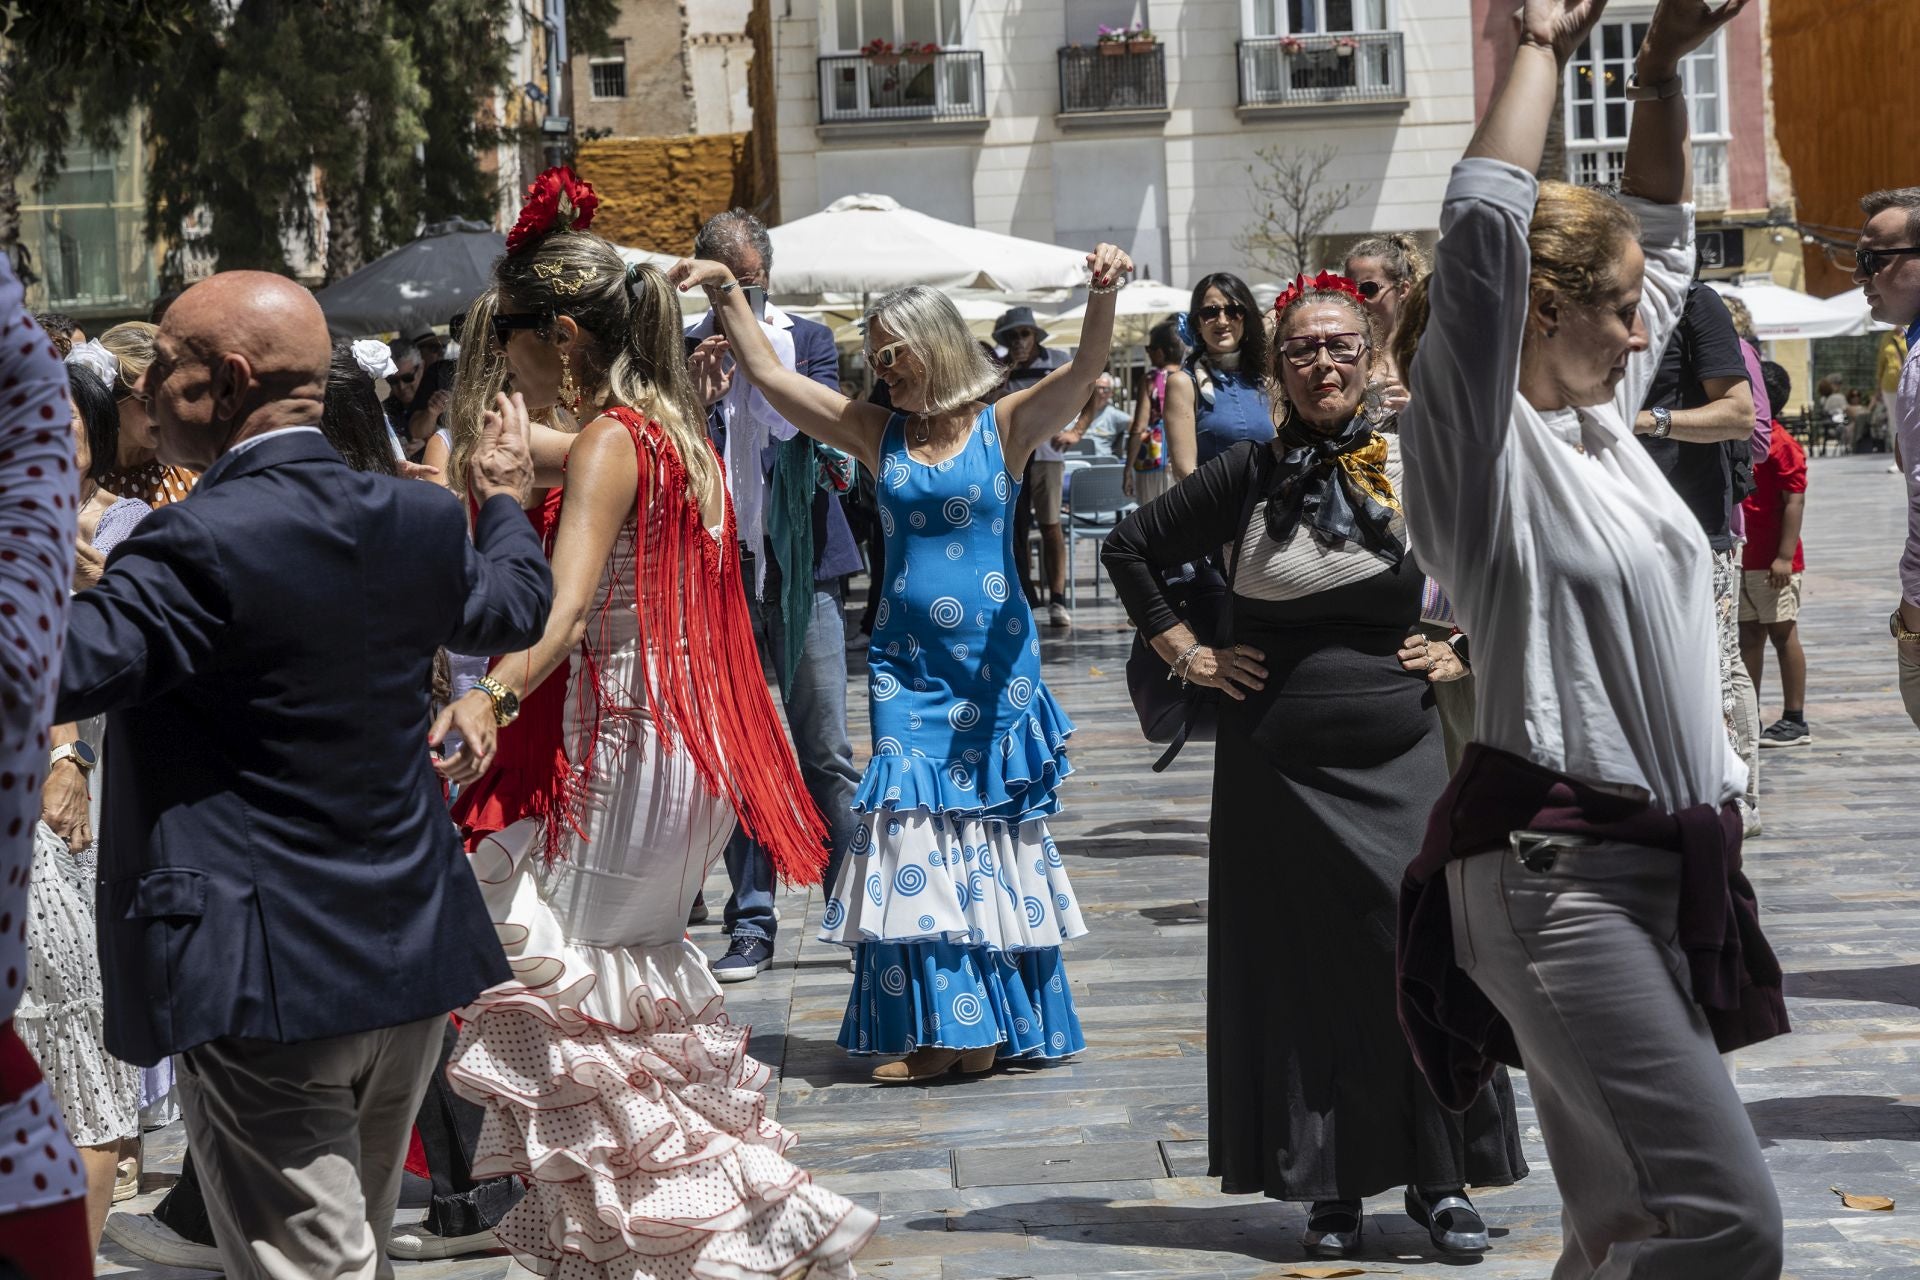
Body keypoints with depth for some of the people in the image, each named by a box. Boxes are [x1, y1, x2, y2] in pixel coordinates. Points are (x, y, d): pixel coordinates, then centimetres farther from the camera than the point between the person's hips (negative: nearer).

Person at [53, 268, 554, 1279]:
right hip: (410, 963, 8)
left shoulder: (198, 543, -20)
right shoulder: (417, 522, 3)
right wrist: (505, 502, 42)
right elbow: (513, 608, 23)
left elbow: (51, 670, -28)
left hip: (264, 984, -8)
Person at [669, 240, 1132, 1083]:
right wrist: (725, 293, 0)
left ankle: (996, 1022, 9)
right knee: (915, 830, -4)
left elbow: (1084, 370, -17)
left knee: (992, 825, 3)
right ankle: (935, 1028, -1)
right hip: (905, 662, 3)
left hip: (994, 660, -2)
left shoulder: (1004, 428, -2)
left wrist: (1103, 297, -35)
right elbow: (766, 372, 8)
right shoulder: (875, 433, 7)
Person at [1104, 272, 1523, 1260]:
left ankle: (1441, 1179, 5)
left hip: (1401, 752, 0)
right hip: (1277, 761, 0)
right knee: (1299, 966, 3)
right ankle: (1328, 1189, 13)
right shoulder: (1251, 476, -1)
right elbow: (1130, 548, 9)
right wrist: (1185, 654, 4)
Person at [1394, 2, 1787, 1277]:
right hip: (1559, 877, -9)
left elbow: (1661, 231, 28)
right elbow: (1483, 223, -20)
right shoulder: (1484, 446, -8)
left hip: (1666, 871, 9)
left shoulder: (1605, 419, 15)